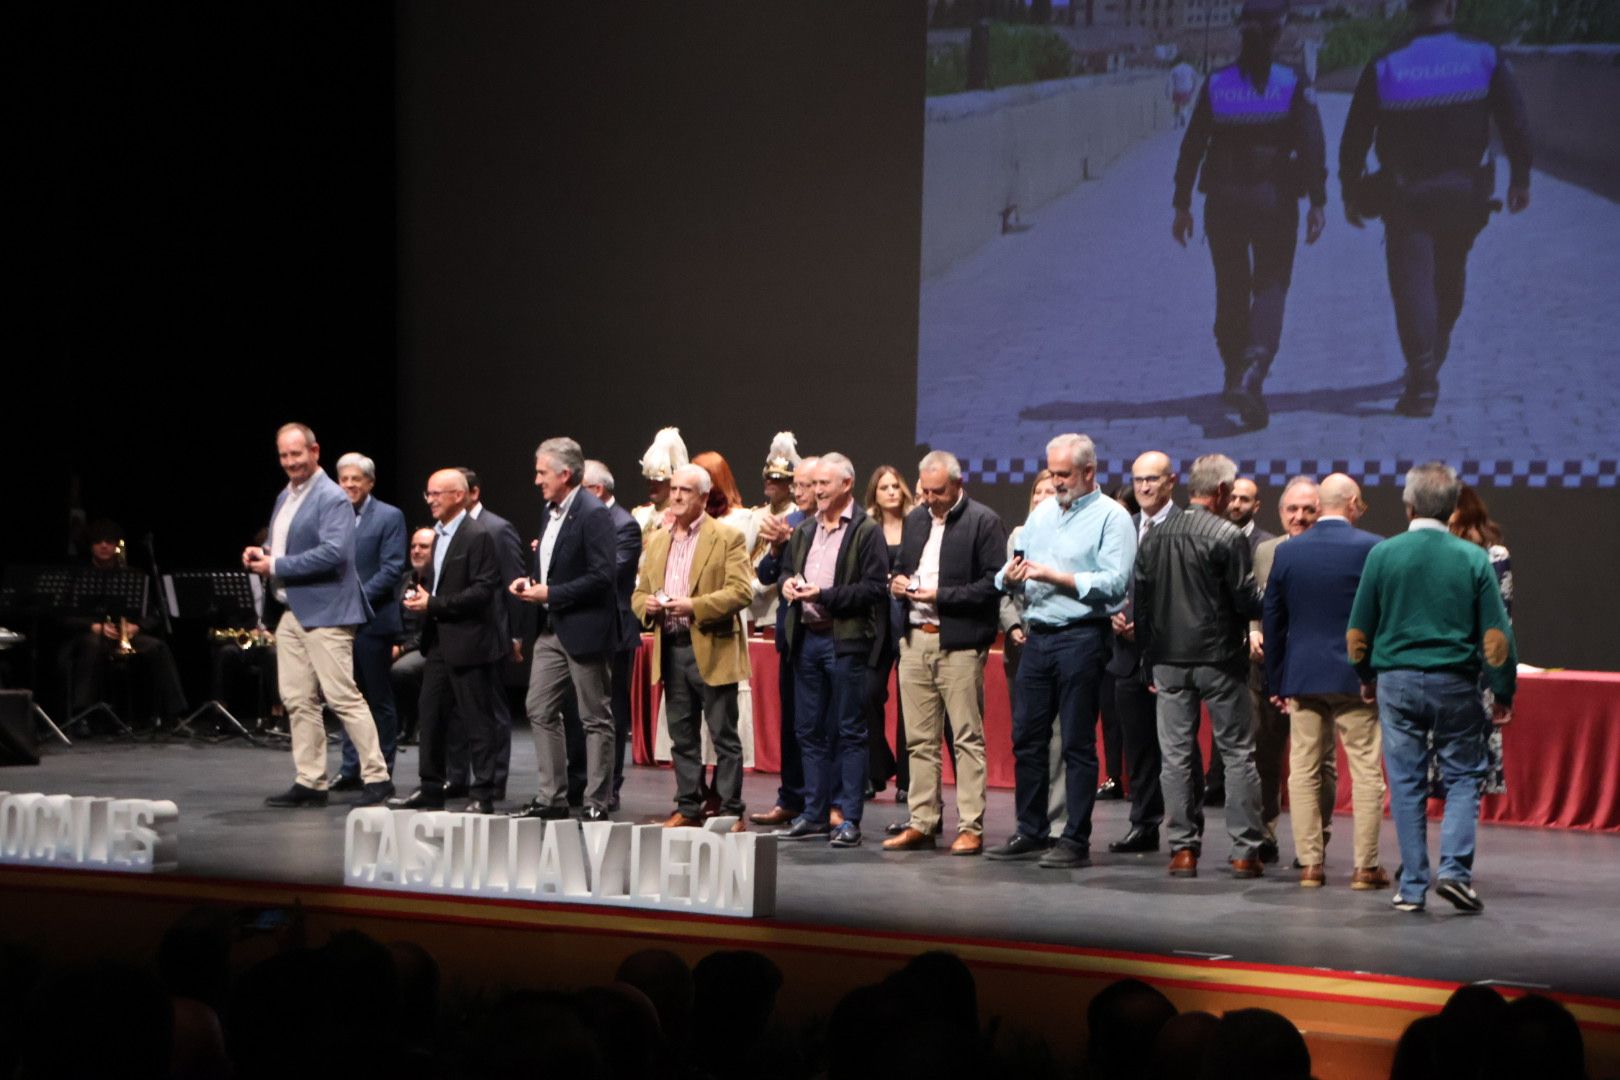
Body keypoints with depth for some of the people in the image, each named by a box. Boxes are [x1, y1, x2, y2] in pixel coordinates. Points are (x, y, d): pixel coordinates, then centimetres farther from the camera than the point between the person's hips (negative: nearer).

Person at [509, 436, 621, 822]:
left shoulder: (593, 514, -16)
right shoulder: (550, 512, 13)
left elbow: (601, 576, -21)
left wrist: (550, 594, -19)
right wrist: (531, 581, 4)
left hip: (585, 630, -9)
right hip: (551, 630, 9)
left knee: (595, 718, 1)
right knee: (540, 710, 8)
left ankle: (597, 803, 7)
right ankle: (552, 797, 15)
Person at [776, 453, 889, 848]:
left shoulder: (866, 531, -6)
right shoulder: (805, 530, 16)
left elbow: (875, 588, -13)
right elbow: (787, 570, 26)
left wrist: (824, 596, -17)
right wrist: (788, 584, 3)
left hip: (845, 641, -7)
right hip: (807, 638, 7)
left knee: (849, 732, -2)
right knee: (809, 730, 10)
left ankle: (850, 819, 0)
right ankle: (815, 813, 17)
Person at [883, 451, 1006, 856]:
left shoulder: (984, 522, -6)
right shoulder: (915, 520, 16)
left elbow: (994, 583, -11)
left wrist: (941, 595, -16)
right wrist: (897, 583, 4)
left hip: (959, 643, -7)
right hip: (915, 640, 7)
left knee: (968, 738, -3)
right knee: (919, 739, 8)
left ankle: (971, 828, -1)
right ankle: (921, 823, 14)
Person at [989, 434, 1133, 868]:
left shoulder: (1111, 517, -5)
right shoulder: (1041, 514, 16)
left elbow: (1114, 583, -17)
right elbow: (1011, 575, 14)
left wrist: (1056, 577, -18)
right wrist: (1009, 577, -9)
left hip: (1082, 637, -7)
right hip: (1038, 635, 7)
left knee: (1078, 742, -2)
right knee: (1026, 737, 9)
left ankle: (1076, 840, 3)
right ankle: (1031, 832, 18)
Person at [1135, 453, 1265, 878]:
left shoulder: (1155, 537, 6)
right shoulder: (1228, 537, -11)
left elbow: (1140, 601, 8)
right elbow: (1248, 602, -12)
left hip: (1168, 662, 4)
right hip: (1219, 661, -4)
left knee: (1176, 755, 7)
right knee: (1238, 754, 4)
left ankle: (1183, 848, 6)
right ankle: (1245, 851, 3)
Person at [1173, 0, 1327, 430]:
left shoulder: (1216, 83, 1)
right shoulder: (1293, 82, -5)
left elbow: (1192, 147, 1)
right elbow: (1311, 144, -12)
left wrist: (1182, 205, 7)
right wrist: (1317, 202, -10)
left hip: (1223, 200, 2)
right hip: (1274, 199, -2)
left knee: (1231, 292, 16)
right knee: (1270, 289, 3)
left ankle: (1236, 376, 27)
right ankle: (1252, 371, -21)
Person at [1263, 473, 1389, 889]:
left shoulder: (1287, 552, 4)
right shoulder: (1371, 549, -8)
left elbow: (1273, 619, 8)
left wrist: (1277, 682, 15)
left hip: (1302, 675, 3)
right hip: (1356, 675, -3)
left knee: (1304, 771, 8)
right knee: (1366, 772, 2)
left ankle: (1309, 864, 8)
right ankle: (1365, 866, 2)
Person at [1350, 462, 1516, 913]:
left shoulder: (1383, 554, -3)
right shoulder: (1474, 559, -4)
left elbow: (1357, 633, 2)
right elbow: (1496, 637, -5)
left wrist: (1367, 678, 18)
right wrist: (1503, 694, 6)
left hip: (1397, 683, 1)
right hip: (1455, 685, -1)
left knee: (1406, 785, 7)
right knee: (1463, 777, 10)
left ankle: (1412, 887, 8)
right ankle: (1455, 869, -5)